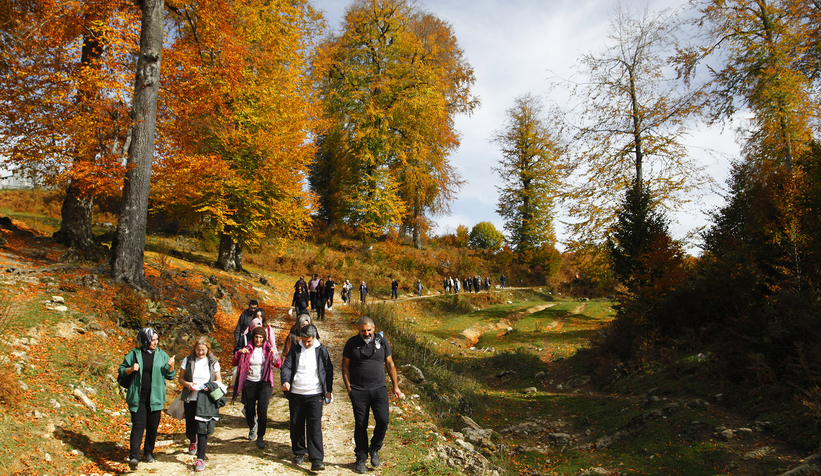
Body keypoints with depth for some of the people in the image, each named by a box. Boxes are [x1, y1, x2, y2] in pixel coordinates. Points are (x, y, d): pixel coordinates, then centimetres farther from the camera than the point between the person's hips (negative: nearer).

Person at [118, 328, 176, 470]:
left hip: (155, 398, 2)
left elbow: (169, 376, 7)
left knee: (153, 427, 8)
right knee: (138, 425, -10)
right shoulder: (134, 354, 1)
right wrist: (131, 369, -13)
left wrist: (171, 366, -14)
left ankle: (149, 452, 25)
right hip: (138, 398, -2)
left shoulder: (161, 355, 5)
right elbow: (121, 371, 7)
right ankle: (134, 456, -11)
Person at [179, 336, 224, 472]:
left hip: (206, 400, -2)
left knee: (202, 429, -9)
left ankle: (200, 459, 0)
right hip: (190, 399, 2)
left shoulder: (213, 362, 3)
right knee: (190, 429, 9)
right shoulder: (187, 361, 4)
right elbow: (181, 379, 8)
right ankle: (193, 442, 45)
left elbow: (219, 379, 9)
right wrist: (188, 384, -13)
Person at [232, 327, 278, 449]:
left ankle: (260, 437, -2)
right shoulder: (247, 349, 4)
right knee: (249, 410, 8)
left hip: (264, 383, -2)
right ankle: (252, 427, 41)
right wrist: (239, 353, -12)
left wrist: (274, 355, -23)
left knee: (262, 410, -14)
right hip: (250, 383, 2)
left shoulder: (268, 349, 2)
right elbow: (234, 363, 4)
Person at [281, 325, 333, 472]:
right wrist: (285, 381, -20)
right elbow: (286, 366, 0)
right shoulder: (295, 350, 4)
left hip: (315, 395, -2)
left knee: (315, 426, -8)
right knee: (296, 425, 10)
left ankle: (317, 459, -8)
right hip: (296, 394, 2)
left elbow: (329, 370, 8)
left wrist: (329, 390, 7)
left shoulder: (321, 351, 1)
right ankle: (299, 452, 29)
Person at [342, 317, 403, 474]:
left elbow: (390, 365, 10)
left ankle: (374, 450, 16)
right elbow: (345, 366, 6)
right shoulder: (352, 343, 0)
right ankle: (361, 458, 19)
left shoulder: (382, 341, 4)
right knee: (360, 425, 3)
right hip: (358, 391, -1)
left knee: (383, 421, -10)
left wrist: (396, 386, 9)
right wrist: (348, 387, -1)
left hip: (379, 388, 1)